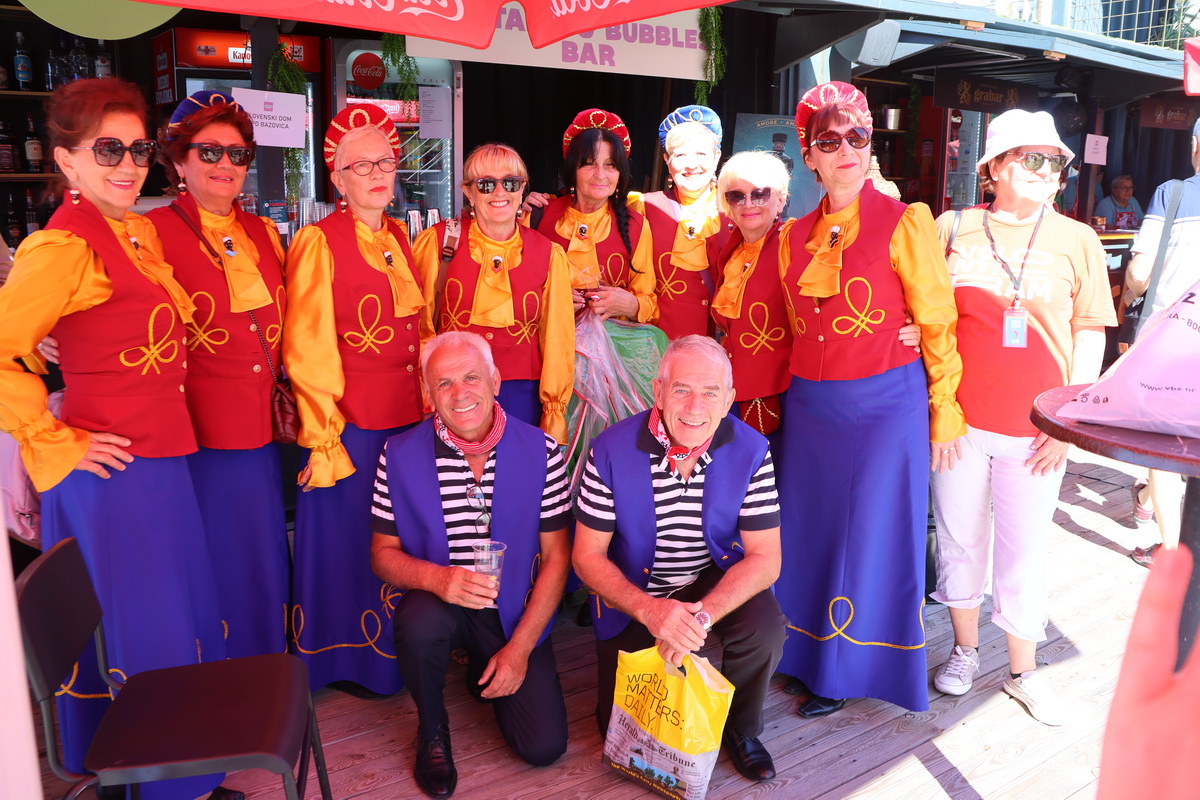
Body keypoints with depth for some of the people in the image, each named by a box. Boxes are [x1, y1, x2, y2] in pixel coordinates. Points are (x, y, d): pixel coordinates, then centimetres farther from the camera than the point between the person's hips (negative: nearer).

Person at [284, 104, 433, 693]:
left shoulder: (400, 238, 11)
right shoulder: (318, 241, -8)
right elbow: (306, 349, -10)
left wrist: (431, 403, 12)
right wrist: (324, 436, -13)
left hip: (407, 418, 6)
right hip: (351, 422, -6)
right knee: (348, 539, 7)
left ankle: (394, 652, 31)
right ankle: (348, 660, 26)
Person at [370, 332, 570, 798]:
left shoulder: (540, 452, -11)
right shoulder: (399, 456, -10)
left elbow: (556, 557, -6)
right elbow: (382, 553, -4)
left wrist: (520, 647, -10)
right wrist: (437, 578, -26)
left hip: (515, 610, 1)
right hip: (437, 601, 0)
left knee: (544, 747, -7)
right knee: (419, 624, -35)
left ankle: (487, 668, 26)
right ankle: (432, 731, -1)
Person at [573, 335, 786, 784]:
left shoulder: (750, 451, -16)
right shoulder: (611, 451, -20)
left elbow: (765, 558, -16)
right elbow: (587, 556, -14)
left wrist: (701, 616, -33)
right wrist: (649, 610, -32)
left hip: (718, 582, 1)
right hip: (634, 595, 0)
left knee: (765, 626, -29)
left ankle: (740, 728, 3)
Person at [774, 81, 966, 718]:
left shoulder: (905, 222, -6)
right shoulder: (796, 236, 8)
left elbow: (937, 322, -5)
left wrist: (945, 414, -5)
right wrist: (778, 398, 13)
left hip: (884, 403, -5)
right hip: (809, 405, 5)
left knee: (870, 538, 6)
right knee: (810, 533, 13)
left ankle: (851, 670, 24)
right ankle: (810, 654, 33)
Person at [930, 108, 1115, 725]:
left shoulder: (1077, 240, 4)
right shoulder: (952, 228, 4)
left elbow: (1089, 334, 3)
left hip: (1034, 428, 0)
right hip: (957, 417, 1)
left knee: (1024, 551, 7)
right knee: (959, 538, 12)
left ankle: (1022, 670, 26)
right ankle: (964, 648, 32)